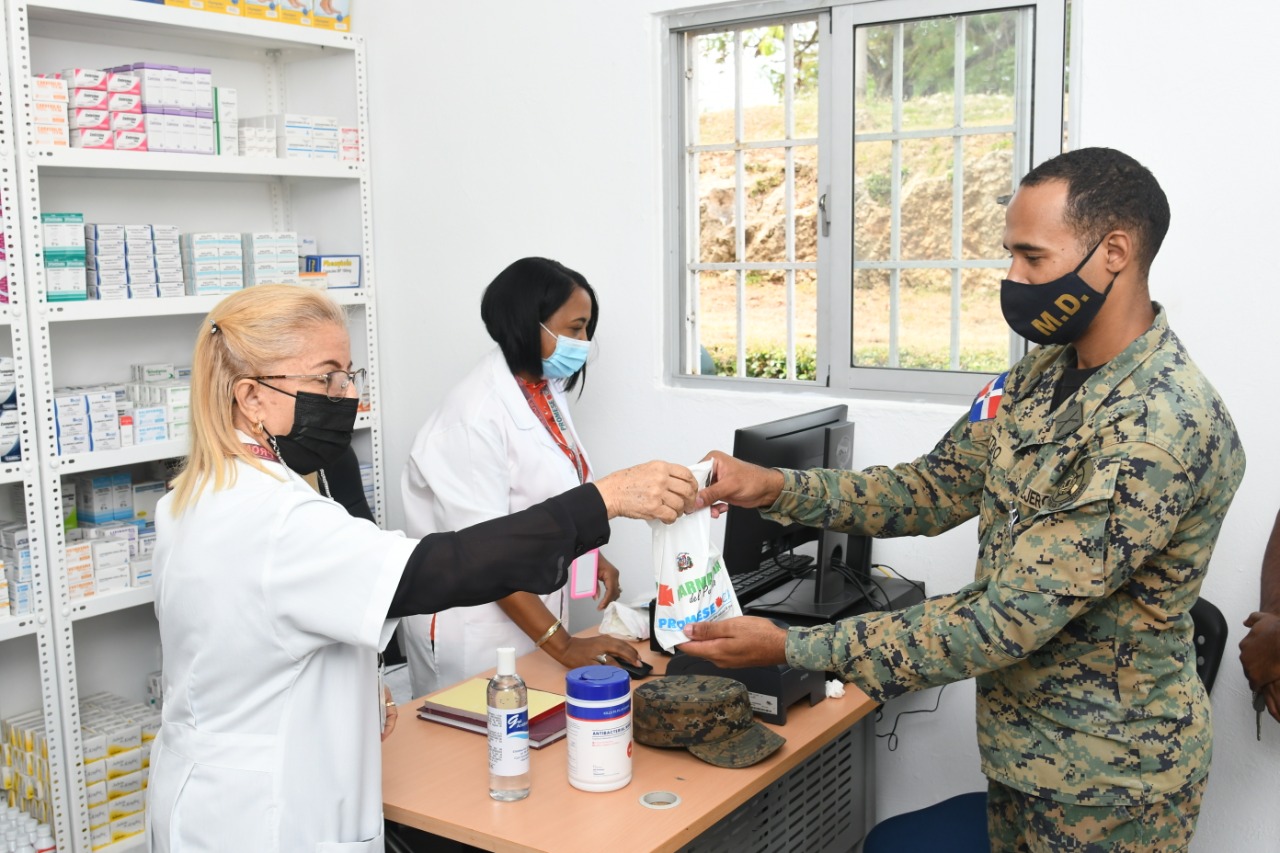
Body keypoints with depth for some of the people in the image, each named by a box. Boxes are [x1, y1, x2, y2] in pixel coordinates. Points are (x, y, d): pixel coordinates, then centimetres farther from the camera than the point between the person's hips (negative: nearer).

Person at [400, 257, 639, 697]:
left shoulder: (547, 391, 3)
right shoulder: (476, 414, -22)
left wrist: (592, 555, 5)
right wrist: (562, 645, -25)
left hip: (535, 615, 8)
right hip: (478, 626, -8)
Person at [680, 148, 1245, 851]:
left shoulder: (1163, 428, -29)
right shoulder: (1044, 372, 0)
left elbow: (1008, 618, -31)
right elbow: (934, 489, 2)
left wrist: (792, 647, -29)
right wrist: (774, 489, -12)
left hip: (1105, 775, -7)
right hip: (1021, 742, 7)